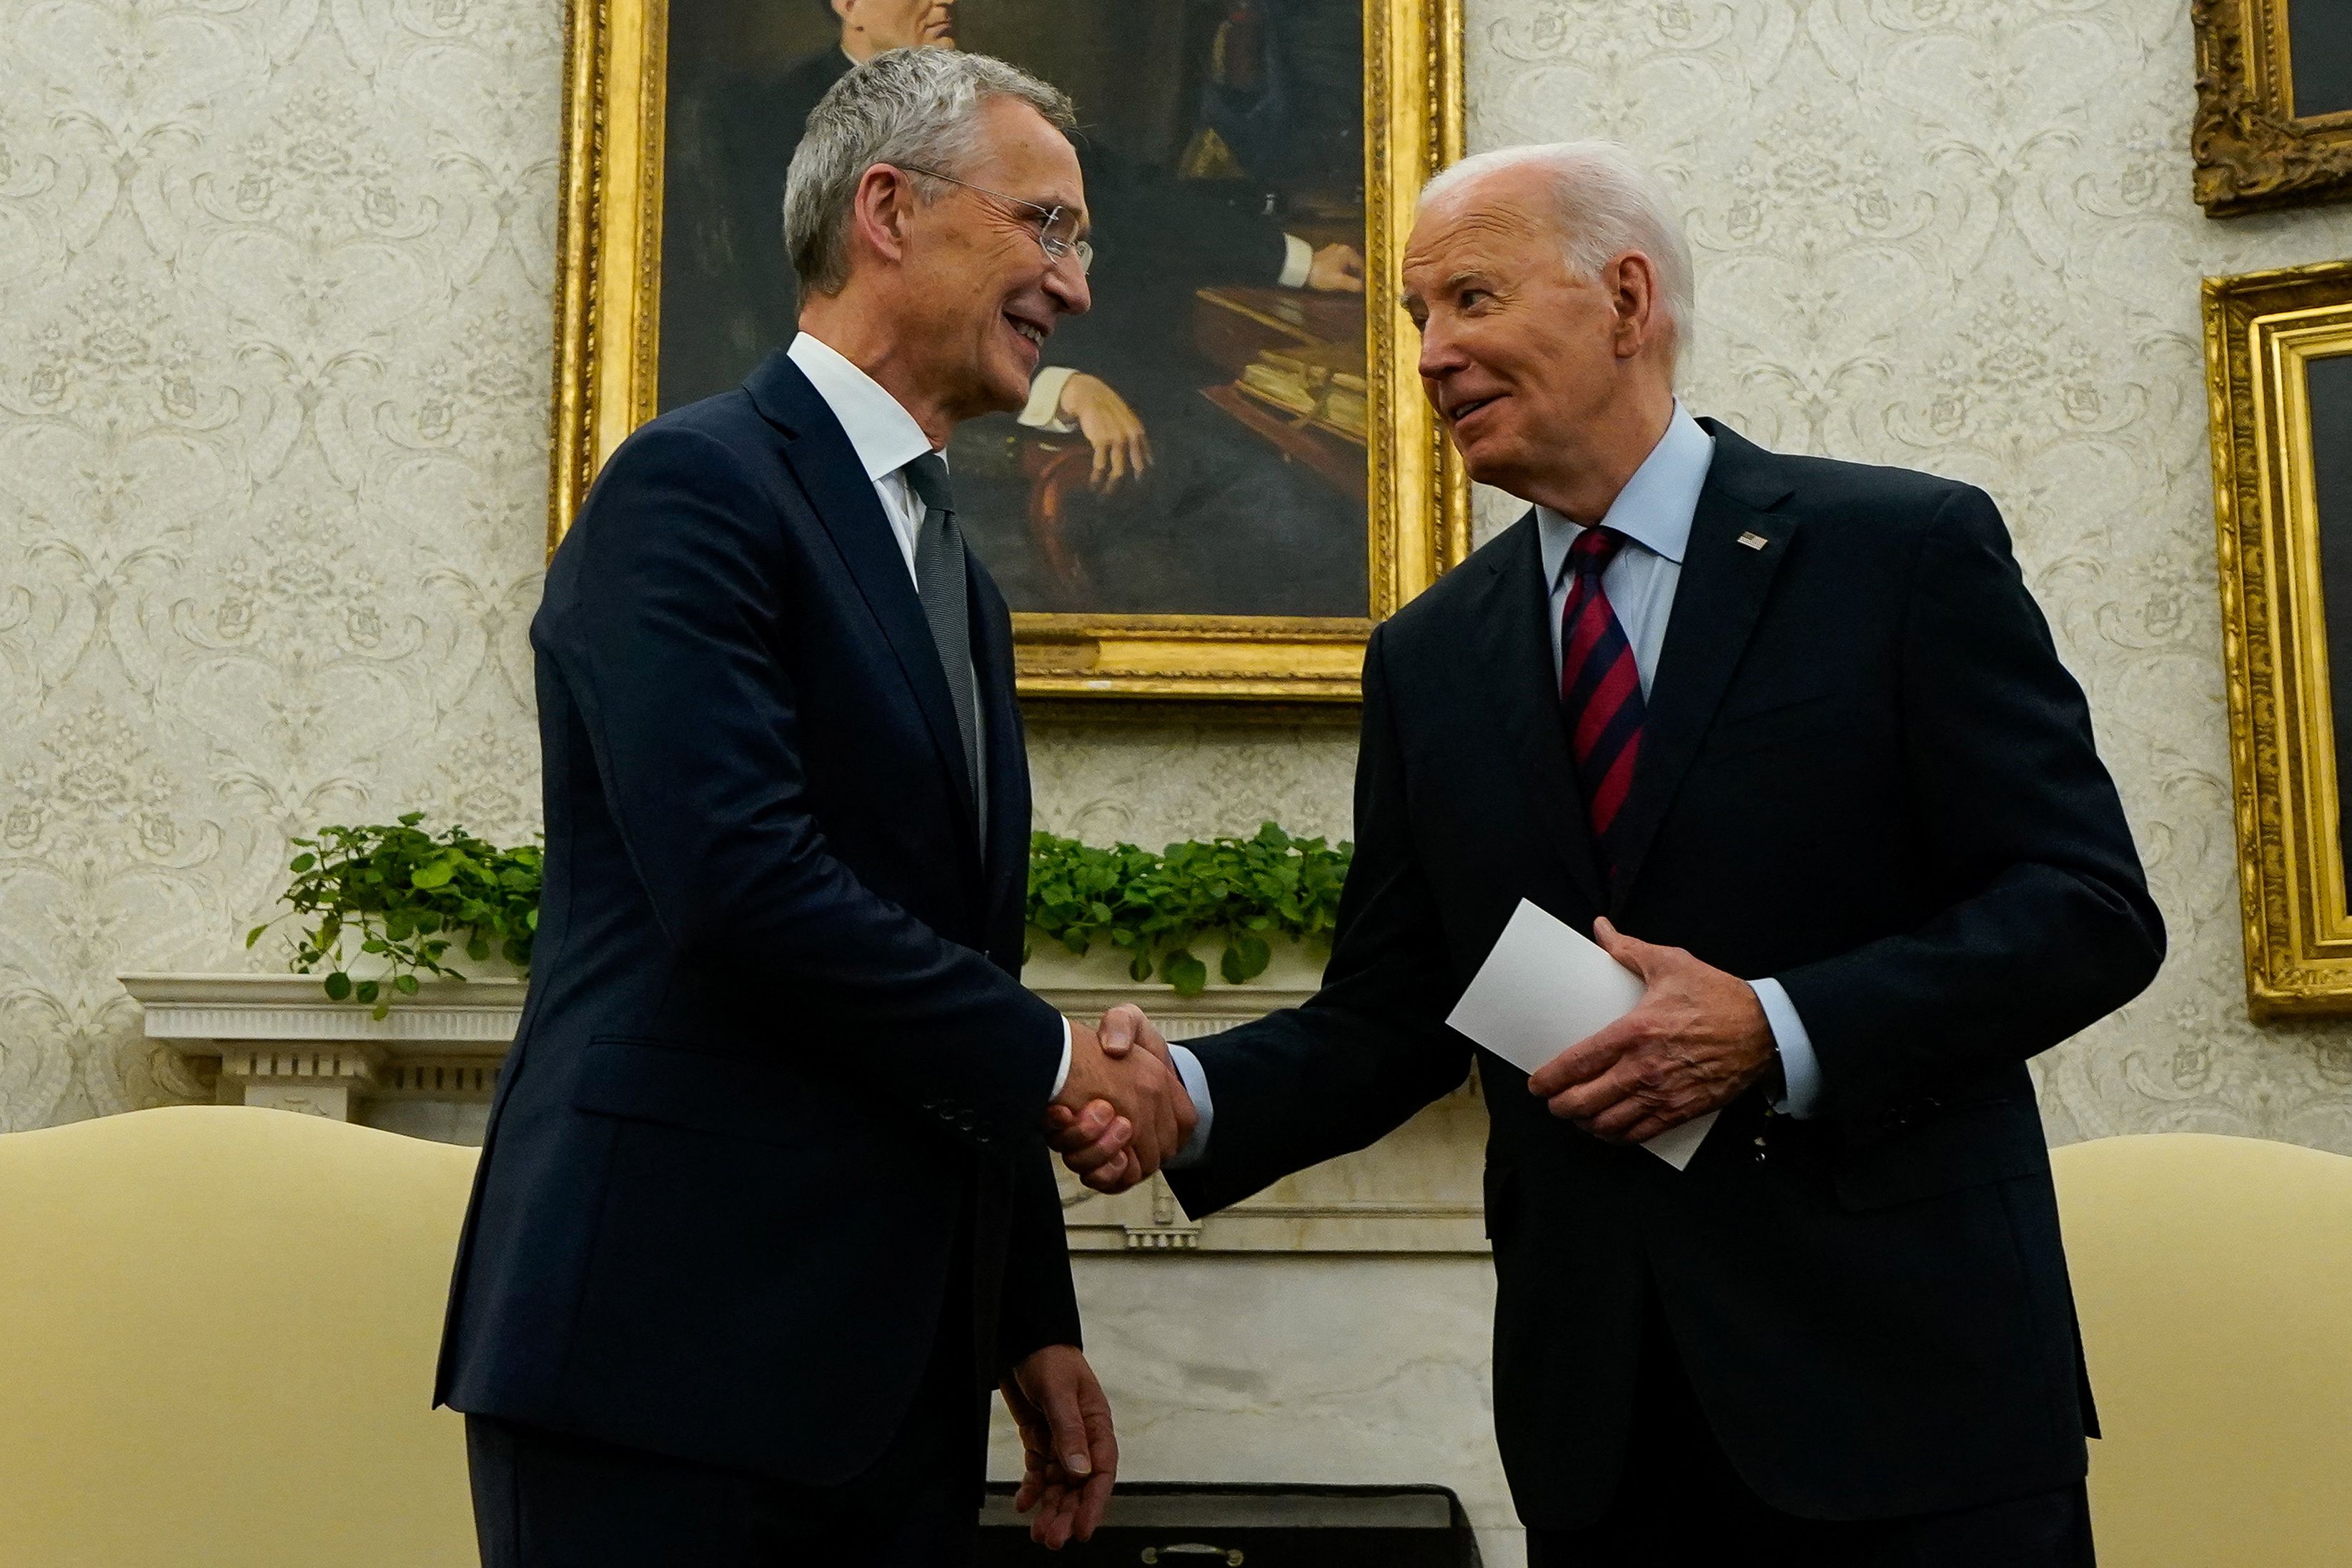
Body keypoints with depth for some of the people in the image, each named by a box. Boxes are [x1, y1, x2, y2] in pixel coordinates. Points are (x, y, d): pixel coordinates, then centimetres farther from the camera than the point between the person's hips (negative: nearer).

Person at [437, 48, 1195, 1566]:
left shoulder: (959, 582, 19)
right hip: (676, 1342, -8)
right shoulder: (698, 484, -8)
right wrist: (1053, 1057, -10)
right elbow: (739, 879, -21)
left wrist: (1035, 1324, 17)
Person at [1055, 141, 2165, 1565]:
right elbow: (1385, 1017, 9)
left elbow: (2093, 907, -7)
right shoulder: (1430, 657, 8)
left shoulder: (1908, 551, -4)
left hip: (1909, 1365, -3)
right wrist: (1193, 1096, -11)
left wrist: (1778, 1030, -19)